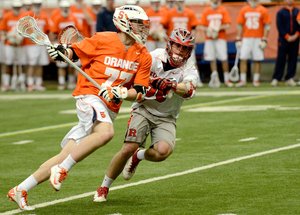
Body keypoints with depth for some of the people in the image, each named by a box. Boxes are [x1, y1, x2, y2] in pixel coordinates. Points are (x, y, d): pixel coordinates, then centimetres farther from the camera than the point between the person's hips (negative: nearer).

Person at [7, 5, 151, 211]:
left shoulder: (143, 56, 6)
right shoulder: (102, 40, -5)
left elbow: (140, 92, 5)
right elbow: (75, 51, 7)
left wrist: (122, 93, -15)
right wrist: (61, 51, -15)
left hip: (109, 109, 5)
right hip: (89, 96, -5)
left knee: (67, 157, 2)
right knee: (106, 132, -36)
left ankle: (20, 190, 10)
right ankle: (61, 170, -23)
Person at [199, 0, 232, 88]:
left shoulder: (223, 10, 4)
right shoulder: (206, 11, 9)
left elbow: (227, 25, -2)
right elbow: (202, 26, 9)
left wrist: (218, 28, -16)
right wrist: (207, 31, -10)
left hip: (221, 38, -2)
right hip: (209, 38, 2)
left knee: (224, 59, -9)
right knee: (212, 59, -1)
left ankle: (226, 79, -1)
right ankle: (215, 80, 3)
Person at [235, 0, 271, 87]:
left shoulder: (263, 10, 2)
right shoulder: (244, 10, 8)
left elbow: (267, 26, 1)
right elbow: (240, 25, 9)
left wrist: (264, 40, -7)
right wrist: (238, 39, 3)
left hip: (258, 39, -1)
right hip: (246, 39, 1)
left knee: (257, 60, 0)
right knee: (243, 59, -6)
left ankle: (256, 80, 7)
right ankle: (243, 80, -3)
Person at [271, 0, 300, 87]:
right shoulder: (280, 12, 4)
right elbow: (279, 26, -3)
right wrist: (287, 37, -11)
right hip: (283, 39, -3)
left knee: (293, 59, 1)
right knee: (281, 58, -5)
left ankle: (289, 79, 6)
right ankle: (276, 79, -3)